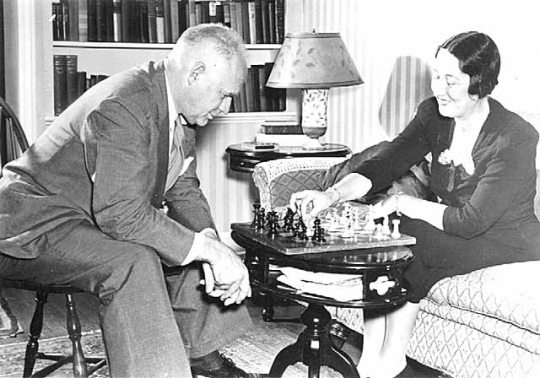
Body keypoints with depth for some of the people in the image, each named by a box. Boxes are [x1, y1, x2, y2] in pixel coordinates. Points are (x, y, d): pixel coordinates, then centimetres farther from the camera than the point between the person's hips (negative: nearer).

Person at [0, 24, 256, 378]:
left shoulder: (180, 109, 1)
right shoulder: (121, 108, -29)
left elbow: (183, 191, 4)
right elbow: (122, 215, -34)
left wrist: (212, 245, -15)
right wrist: (210, 250, -32)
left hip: (101, 219, 10)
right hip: (34, 227, -10)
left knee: (203, 238, 8)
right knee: (133, 260, -34)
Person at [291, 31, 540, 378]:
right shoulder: (433, 115, -4)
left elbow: (471, 221, -24)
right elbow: (381, 167, -9)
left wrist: (401, 203, -19)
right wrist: (332, 194, -26)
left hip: (506, 246, -6)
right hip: (454, 232, 6)